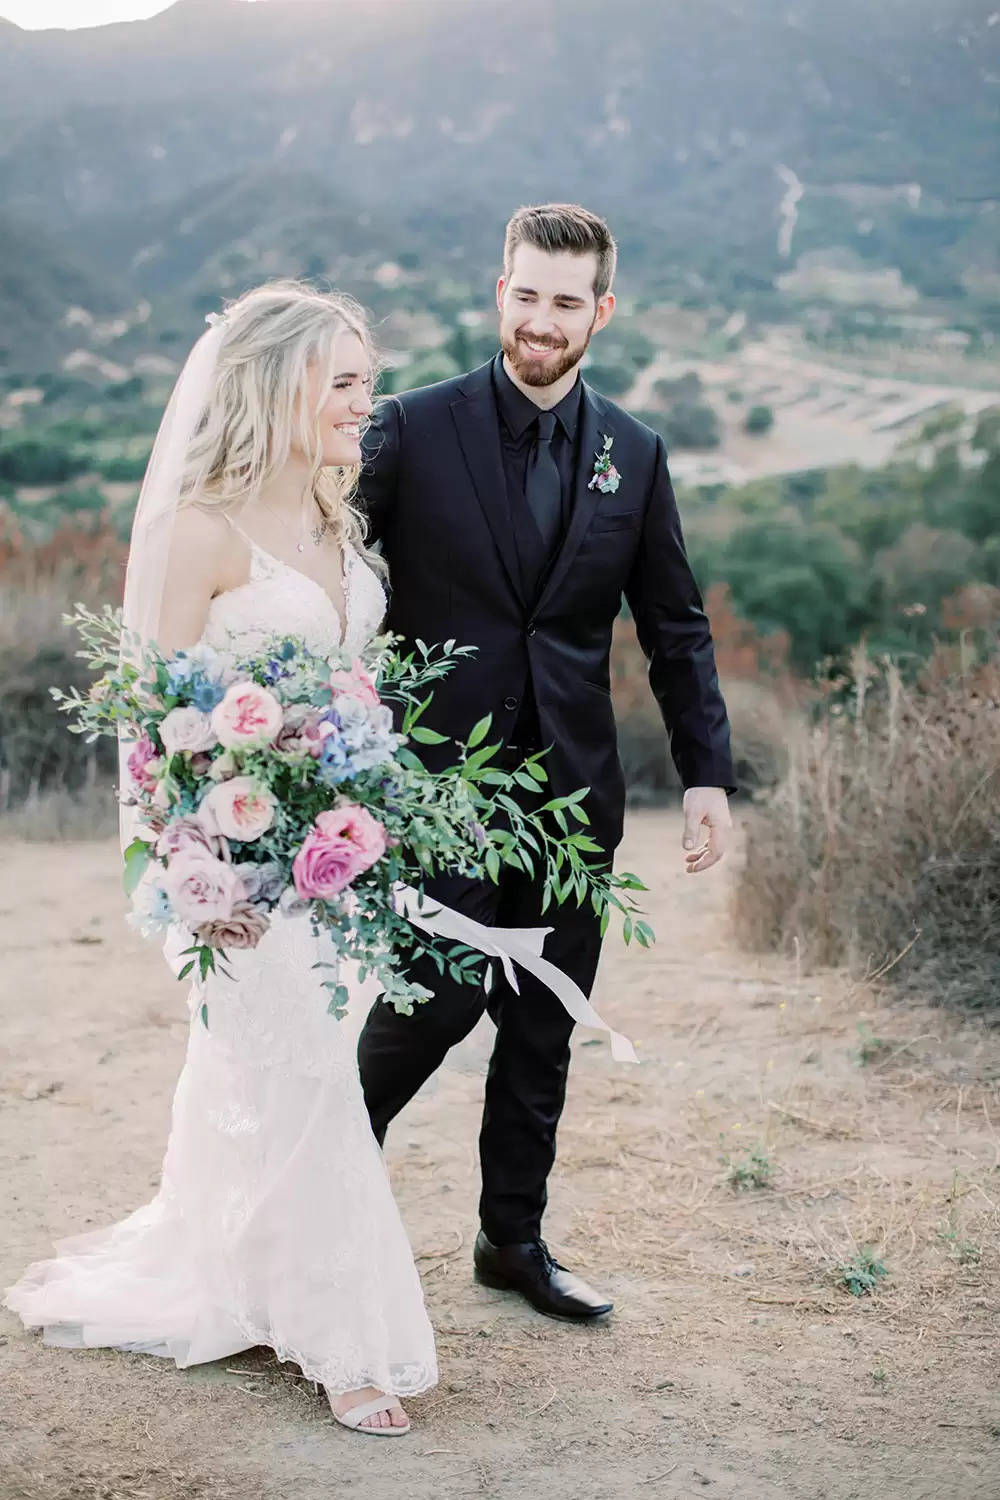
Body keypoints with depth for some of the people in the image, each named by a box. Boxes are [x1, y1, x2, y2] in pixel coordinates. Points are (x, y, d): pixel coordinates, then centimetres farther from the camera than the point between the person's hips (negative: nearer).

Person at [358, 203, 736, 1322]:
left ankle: (514, 1239, 27)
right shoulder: (414, 431, -4)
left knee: (545, 1026, 11)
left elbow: (675, 629, 10)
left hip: (573, 787, 4)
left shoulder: (634, 454, 6)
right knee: (436, 1000, -4)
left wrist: (707, 774, 3)